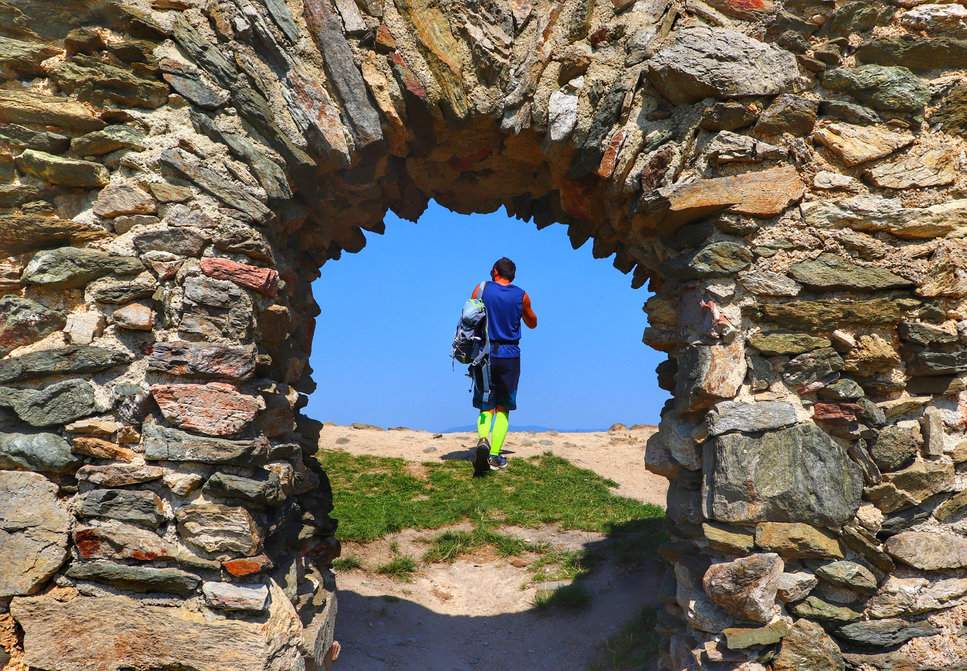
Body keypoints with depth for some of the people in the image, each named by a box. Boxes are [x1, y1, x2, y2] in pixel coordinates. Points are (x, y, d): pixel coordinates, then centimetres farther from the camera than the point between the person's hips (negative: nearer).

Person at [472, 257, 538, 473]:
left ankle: (483, 439, -17)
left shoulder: (481, 289, -1)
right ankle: (494, 455, 5)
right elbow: (532, 324, 16)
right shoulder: (521, 296, 1)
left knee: (486, 406, 10)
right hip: (509, 356, 0)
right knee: (502, 408, 9)